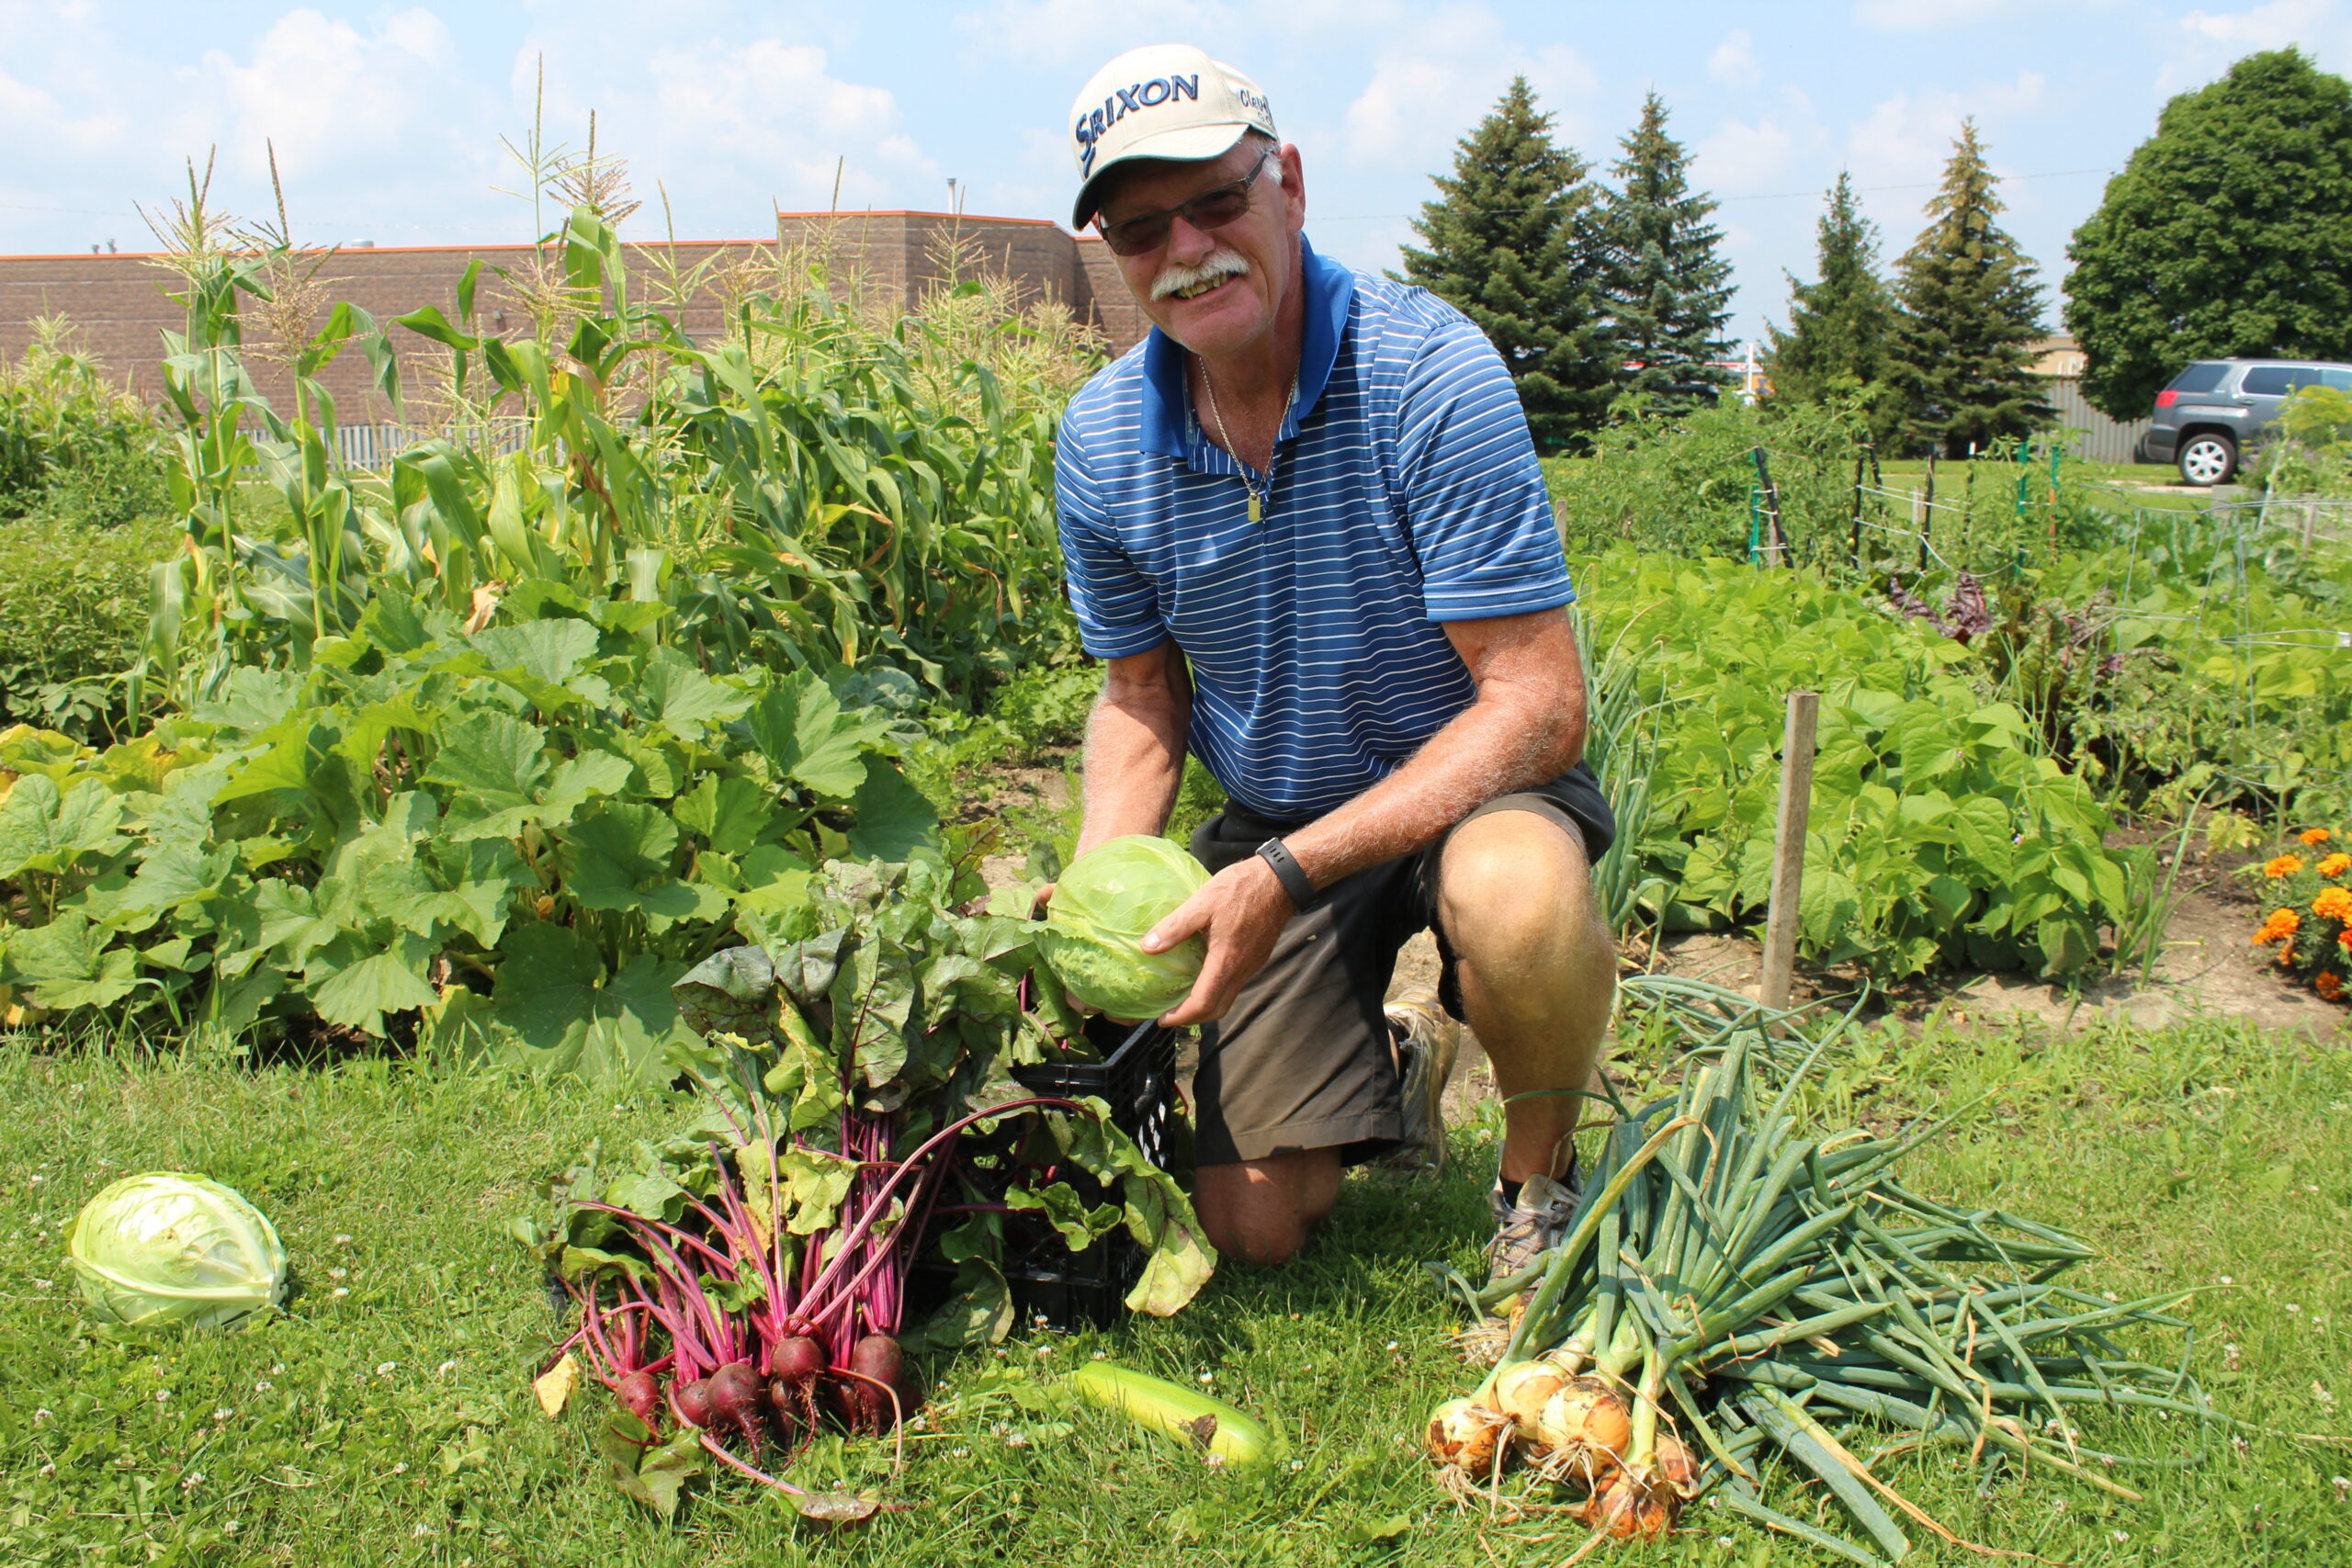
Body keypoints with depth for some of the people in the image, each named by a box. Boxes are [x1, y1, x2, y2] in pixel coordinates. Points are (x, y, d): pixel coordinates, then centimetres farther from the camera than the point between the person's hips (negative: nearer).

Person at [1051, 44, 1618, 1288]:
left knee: (1518, 894, -41)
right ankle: (1393, 1050, 34)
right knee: (1252, 1226, 0)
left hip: (1471, 786, -3)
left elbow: (1538, 704, -26)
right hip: (1271, 830, 4)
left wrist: (1288, 875, -33)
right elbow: (1141, 700, 6)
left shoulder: (1426, 371, -23)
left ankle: (1540, 1181, -7)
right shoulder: (1101, 441, -8)